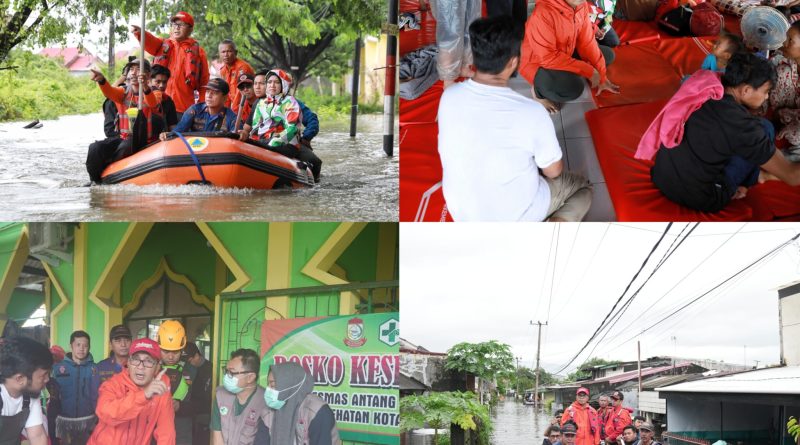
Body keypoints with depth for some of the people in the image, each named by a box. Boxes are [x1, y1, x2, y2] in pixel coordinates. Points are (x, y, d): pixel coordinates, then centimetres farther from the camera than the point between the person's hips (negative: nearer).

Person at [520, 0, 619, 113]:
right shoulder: (543, 13, -33)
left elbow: (587, 42, -2)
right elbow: (548, 58, -32)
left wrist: (601, 77, -1)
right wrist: (588, 70, -29)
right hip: (538, 64, -8)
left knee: (608, 54, 6)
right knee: (574, 86, -34)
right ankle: (539, 90, -6)